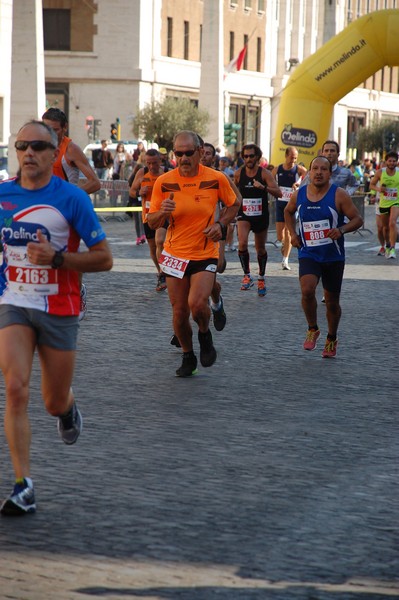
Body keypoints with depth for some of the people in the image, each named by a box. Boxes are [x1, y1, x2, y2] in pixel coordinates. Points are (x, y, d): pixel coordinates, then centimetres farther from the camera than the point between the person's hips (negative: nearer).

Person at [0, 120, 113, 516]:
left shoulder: (71, 198, -9)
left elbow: (104, 258, -9)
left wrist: (57, 258, -21)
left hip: (59, 309, -1)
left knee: (55, 403, 8)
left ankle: (68, 409, 48)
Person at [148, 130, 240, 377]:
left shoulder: (216, 179, -8)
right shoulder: (164, 182, -6)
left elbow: (234, 204, 10)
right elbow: (152, 222, 1)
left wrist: (220, 224, -8)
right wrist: (163, 213, -21)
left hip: (205, 254, -2)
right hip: (175, 255, 2)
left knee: (197, 303, -22)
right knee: (179, 312, 4)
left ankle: (205, 335, 12)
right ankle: (188, 357, 28)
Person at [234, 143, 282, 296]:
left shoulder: (264, 173, -10)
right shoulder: (238, 173, -2)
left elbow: (279, 193, -20)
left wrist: (263, 187, -34)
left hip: (261, 216, 0)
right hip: (244, 215, 0)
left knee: (261, 249, 13)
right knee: (242, 243, -24)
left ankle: (261, 278, 34)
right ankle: (247, 276, -11)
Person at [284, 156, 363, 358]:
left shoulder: (339, 195, -10)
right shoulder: (298, 195, 0)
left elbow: (357, 219, -8)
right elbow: (288, 212, 22)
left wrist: (341, 229, -27)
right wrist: (292, 233, 8)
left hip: (334, 257, -1)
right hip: (308, 255, 1)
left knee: (332, 301, 9)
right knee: (307, 290, -24)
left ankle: (331, 339, 33)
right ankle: (312, 329, 0)